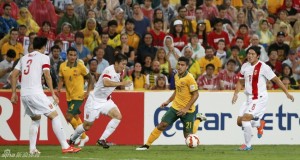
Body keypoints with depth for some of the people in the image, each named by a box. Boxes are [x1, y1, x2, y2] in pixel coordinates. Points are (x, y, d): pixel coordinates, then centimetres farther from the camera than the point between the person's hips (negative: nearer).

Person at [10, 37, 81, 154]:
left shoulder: (24, 58, 19)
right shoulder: (43, 57, 2)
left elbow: (14, 75, 16)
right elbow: (47, 75, -9)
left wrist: (14, 93, 20)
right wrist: (53, 94, -9)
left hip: (24, 95, 7)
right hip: (36, 93, -7)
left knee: (36, 119, 23)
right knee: (54, 116, -4)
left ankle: (32, 149, 13)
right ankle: (65, 146, -12)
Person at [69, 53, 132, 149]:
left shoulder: (120, 72, 0)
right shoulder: (109, 70, -26)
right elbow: (106, 83, -48)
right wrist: (121, 83, -50)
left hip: (106, 100, 7)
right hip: (95, 100, -7)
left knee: (118, 116, -17)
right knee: (87, 126, 3)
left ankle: (102, 140, -10)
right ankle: (72, 139, 32)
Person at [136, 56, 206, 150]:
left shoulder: (189, 78, -18)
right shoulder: (177, 76, 4)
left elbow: (195, 94, -17)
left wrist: (186, 108, -20)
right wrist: (168, 101, 14)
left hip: (187, 110, -5)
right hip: (175, 107, 5)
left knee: (187, 135, 0)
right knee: (162, 125, -8)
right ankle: (147, 145, -1)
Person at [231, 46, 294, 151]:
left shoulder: (263, 67, -12)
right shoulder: (245, 66, 7)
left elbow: (276, 79, -7)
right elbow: (241, 81, 20)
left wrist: (287, 93, -6)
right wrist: (236, 94, 4)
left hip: (260, 98, -7)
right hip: (249, 98, 8)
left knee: (245, 118, -21)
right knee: (239, 121, 3)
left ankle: (248, 145, -9)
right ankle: (259, 123, 30)